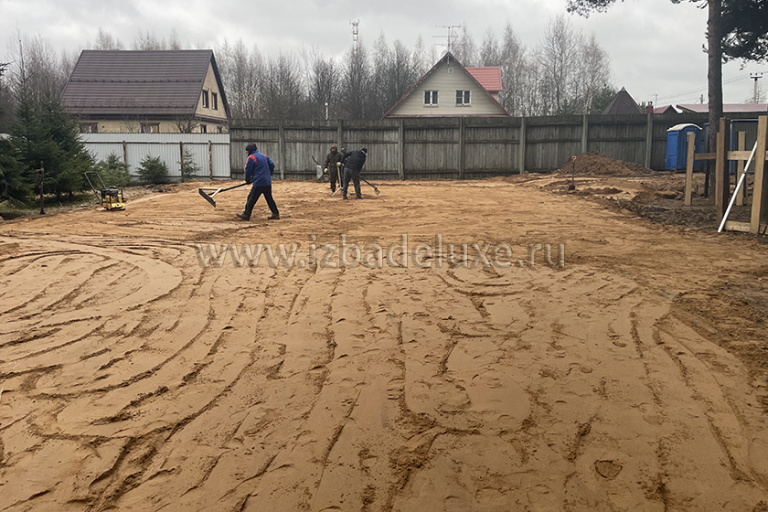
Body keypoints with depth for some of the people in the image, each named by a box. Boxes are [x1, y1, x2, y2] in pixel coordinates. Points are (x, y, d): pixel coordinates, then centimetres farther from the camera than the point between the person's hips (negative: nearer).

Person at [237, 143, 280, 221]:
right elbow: (272, 165, 15)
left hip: (258, 183, -7)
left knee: (252, 199, 0)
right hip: (268, 182, 7)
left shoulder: (251, 158, -7)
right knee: (269, 198, 14)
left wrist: (247, 180, 12)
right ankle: (275, 213, 13)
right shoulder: (264, 156, 14)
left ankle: (246, 214, 5)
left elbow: (248, 171, -4)